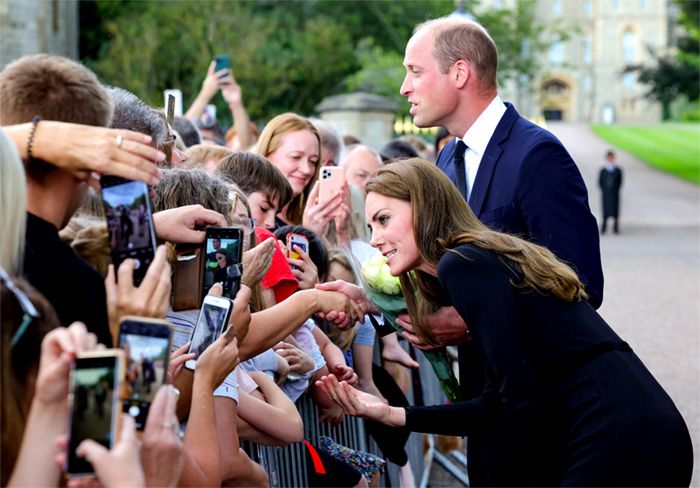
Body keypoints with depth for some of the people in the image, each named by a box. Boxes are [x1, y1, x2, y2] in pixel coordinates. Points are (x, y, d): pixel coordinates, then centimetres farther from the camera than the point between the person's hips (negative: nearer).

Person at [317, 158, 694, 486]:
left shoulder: (461, 264, -9)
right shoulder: (489, 258, 19)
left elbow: (525, 398, -15)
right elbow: (498, 408, 18)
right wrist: (391, 414, 16)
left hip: (619, 444, -9)